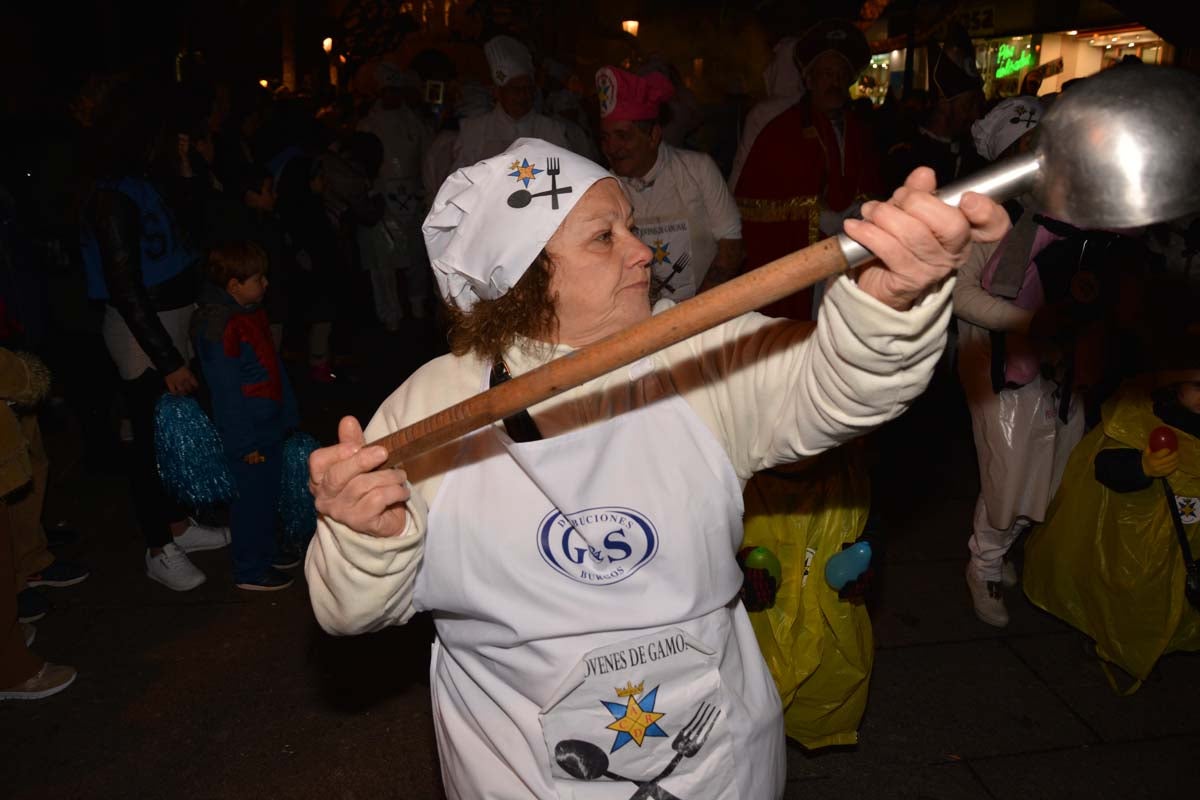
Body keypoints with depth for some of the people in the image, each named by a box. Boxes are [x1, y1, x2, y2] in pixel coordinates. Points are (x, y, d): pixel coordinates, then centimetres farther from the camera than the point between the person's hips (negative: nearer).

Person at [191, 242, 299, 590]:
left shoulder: (252, 312, 6)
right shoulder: (218, 327, -23)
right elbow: (226, 391, -21)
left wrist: (288, 414, 18)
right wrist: (245, 443, -18)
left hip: (270, 425, 9)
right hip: (247, 433, -9)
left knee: (269, 493, 21)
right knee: (250, 499, 5)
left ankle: (265, 551, 39)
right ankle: (249, 570, 20)